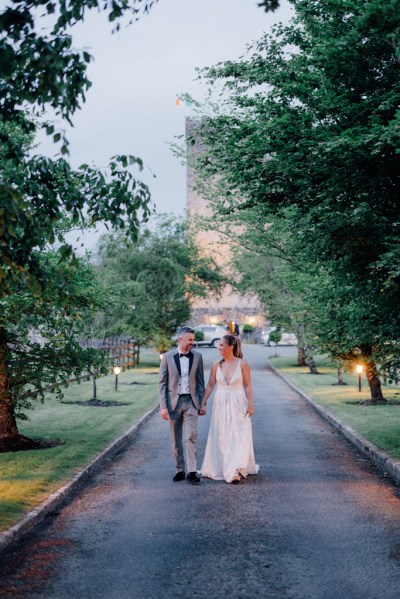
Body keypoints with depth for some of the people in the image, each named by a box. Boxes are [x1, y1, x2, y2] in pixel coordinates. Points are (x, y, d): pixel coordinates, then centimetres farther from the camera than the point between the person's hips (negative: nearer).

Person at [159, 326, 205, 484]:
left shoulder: (197, 356, 2)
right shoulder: (167, 357, -3)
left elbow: (200, 381, 8)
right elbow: (162, 383, -2)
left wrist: (202, 403, 5)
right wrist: (163, 406, -7)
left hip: (191, 401, 0)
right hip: (174, 401, 0)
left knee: (191, 436, -10)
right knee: (176, 439, 8)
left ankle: (192, 471, -8)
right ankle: (180, 470, 18)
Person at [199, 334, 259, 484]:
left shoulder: (242, 364, -5)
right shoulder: (216, 365, 4)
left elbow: (248, 386, -4)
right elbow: (210, 386, 7)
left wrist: (250, 405, -10)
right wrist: (203, 404, 4)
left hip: (238, 405, -3)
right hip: (221, 405, 4)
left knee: (238, 436, -6)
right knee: (221, 437, 8)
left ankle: (237, 470, -8)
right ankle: (219, 468, 19)